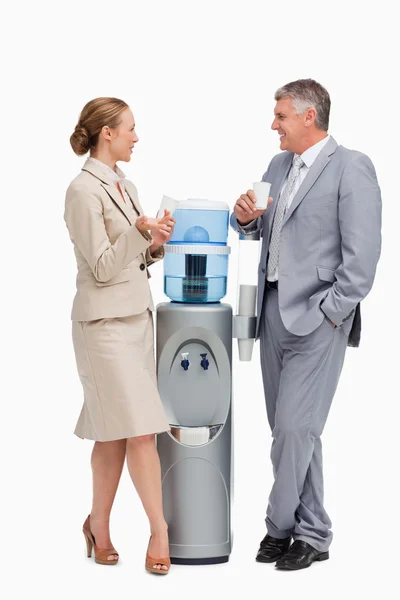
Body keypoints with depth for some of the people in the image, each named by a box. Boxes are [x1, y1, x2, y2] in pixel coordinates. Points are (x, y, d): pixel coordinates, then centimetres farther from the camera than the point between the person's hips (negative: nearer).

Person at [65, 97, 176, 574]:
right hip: (106, 322, -8)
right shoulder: (83, 190, -11)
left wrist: (155, 245, 0)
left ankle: (99, 525, 19)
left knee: (116, 432, 10)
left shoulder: (123, 186, 14)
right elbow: (103, 268, -14)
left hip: (135, 316, 8)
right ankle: (159, 529, 0)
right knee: (140, 429, -7)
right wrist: (140, 230, -27)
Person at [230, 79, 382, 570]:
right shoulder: (279, 166, 15)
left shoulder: (351, 168, -7)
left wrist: (332, 311, -15)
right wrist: (245, 216, 1)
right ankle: (312, 533, 20)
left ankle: (279, 525, 9)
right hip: (274, 310, 8)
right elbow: (254, 228, 23)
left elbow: (363, 250, -13)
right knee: (290, 431, 10)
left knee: (295, 428, -7)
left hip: (316, 317, -8)